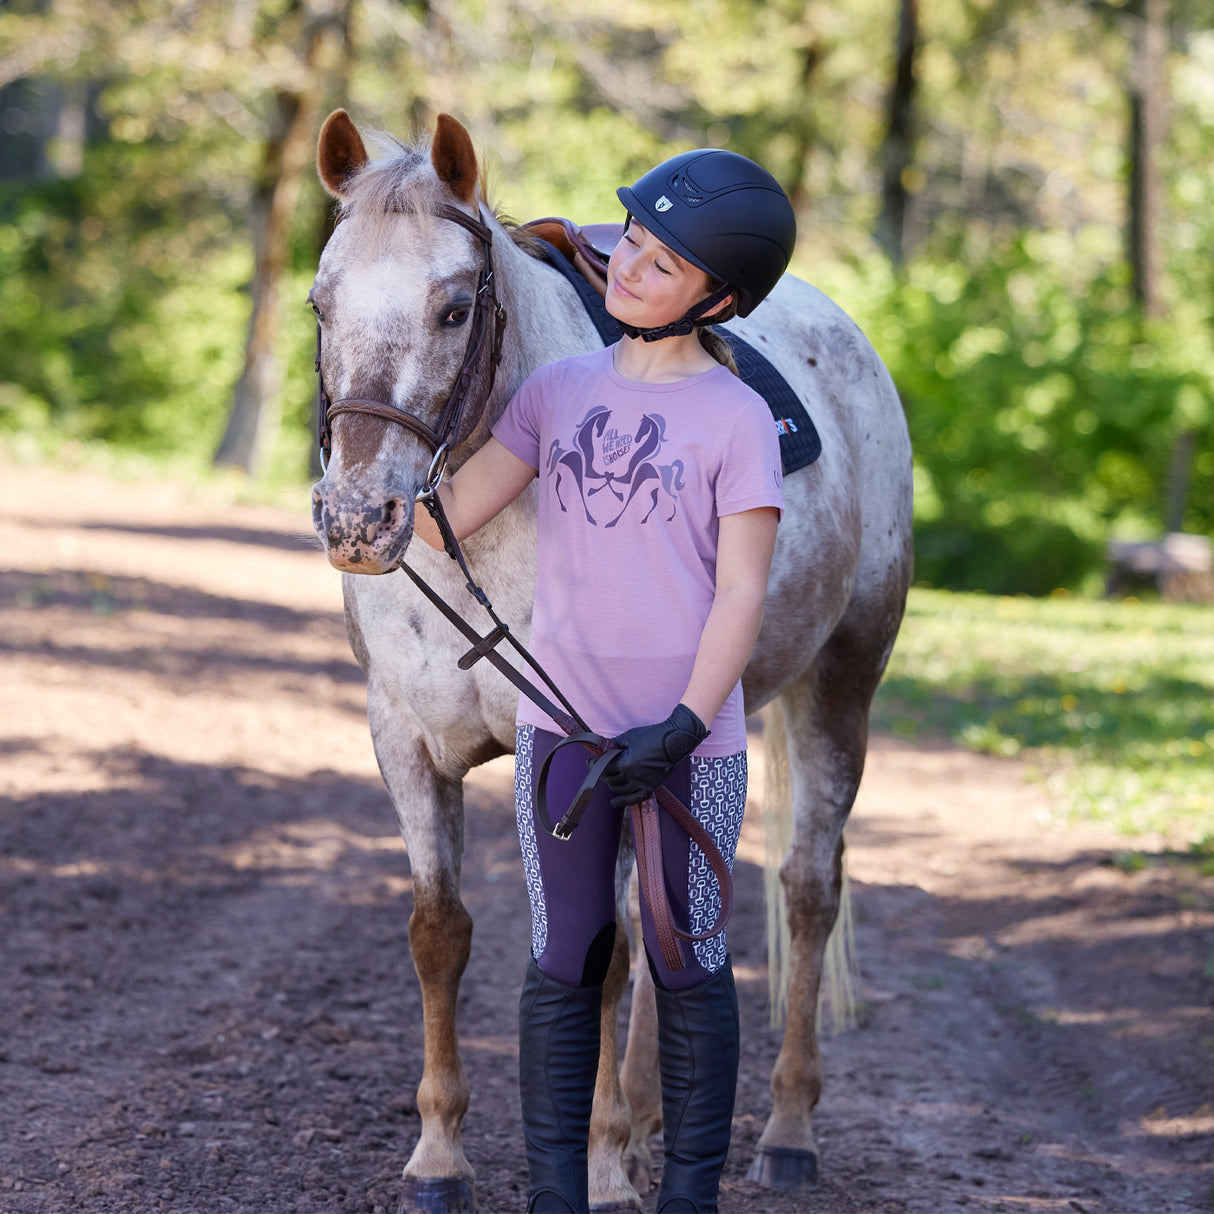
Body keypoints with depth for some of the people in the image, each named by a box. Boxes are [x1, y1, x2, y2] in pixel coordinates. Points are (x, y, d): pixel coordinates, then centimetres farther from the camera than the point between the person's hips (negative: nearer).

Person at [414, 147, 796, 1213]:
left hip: (689, 738, -3)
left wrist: (681, 727, -19)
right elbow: (446, 518, 2)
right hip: (562, 725, 3)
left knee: (687, 967, 7)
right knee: (563, 965, 9)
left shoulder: (737, 418, -7)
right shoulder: (560, 390, 5)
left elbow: (741, 593, -10)